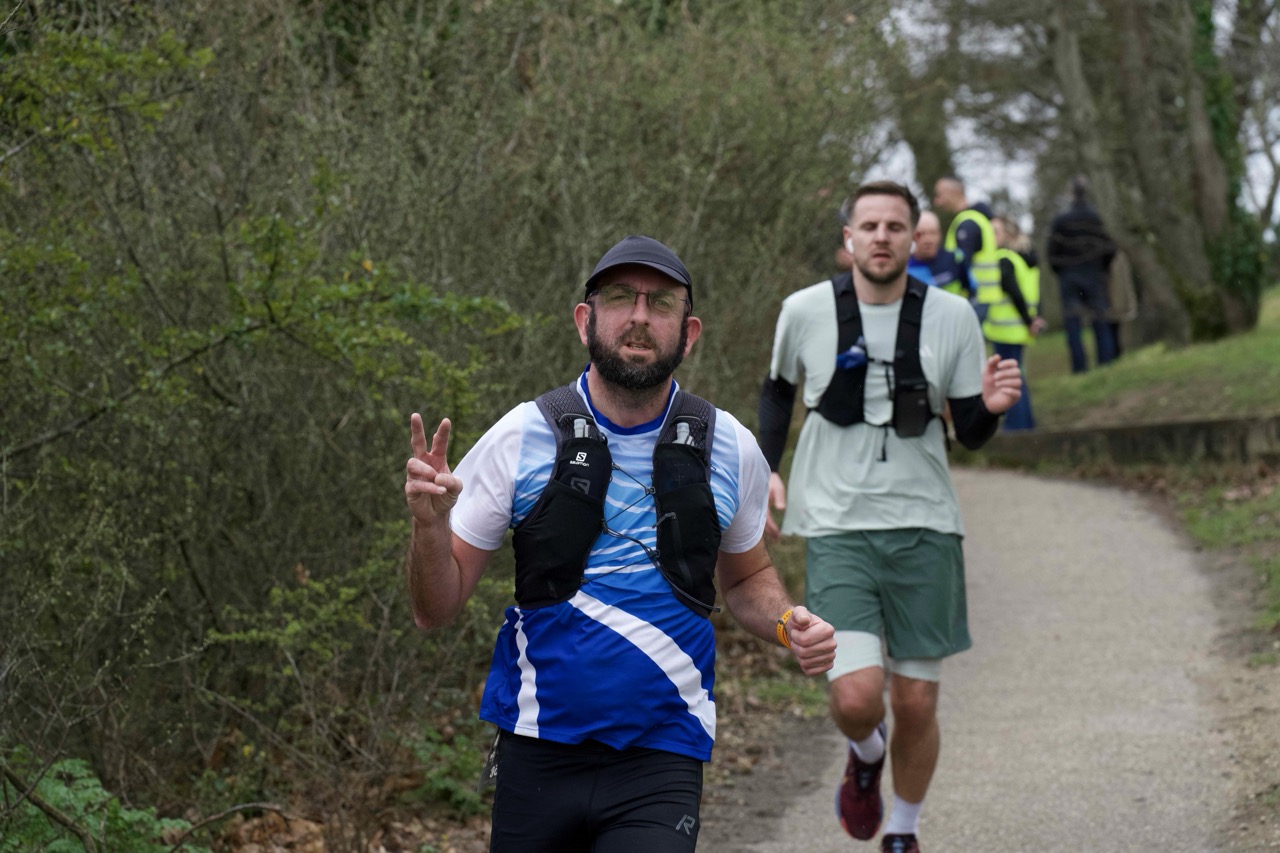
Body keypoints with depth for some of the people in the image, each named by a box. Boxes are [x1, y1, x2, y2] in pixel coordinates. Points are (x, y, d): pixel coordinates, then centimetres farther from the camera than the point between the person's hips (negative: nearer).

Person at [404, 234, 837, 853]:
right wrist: (430, 524, -20)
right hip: (537, 753, 0)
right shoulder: (522, 437, -3)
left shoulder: (730, 448, 3)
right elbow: (436, 609, 0)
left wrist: (787, 625, 0)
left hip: (662, 763, 0)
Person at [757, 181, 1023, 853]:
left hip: (924, 527, 1)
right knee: (856, 696, -18)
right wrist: (766, 467, 6)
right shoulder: (805, 312, -1)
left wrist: (991, 406, -17)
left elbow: (970, 433, 5)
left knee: (916, 705, 5)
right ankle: (865, 756, 20)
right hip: (837, 527, -1)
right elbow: (778, 388, 19)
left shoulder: (951, 317, 0)